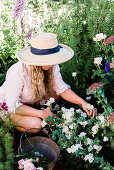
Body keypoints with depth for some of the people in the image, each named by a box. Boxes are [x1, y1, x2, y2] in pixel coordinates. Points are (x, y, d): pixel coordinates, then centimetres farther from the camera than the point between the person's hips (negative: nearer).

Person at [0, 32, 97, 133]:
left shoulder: (52, 66, -20)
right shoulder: (18, 72, -36)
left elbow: (62, 89, -12)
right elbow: (13, 105, -32)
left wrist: (83, 102, -26)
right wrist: (41, 113, -37)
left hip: (33, 101, 6)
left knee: (56, 92, -12)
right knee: (36, 125, -29)